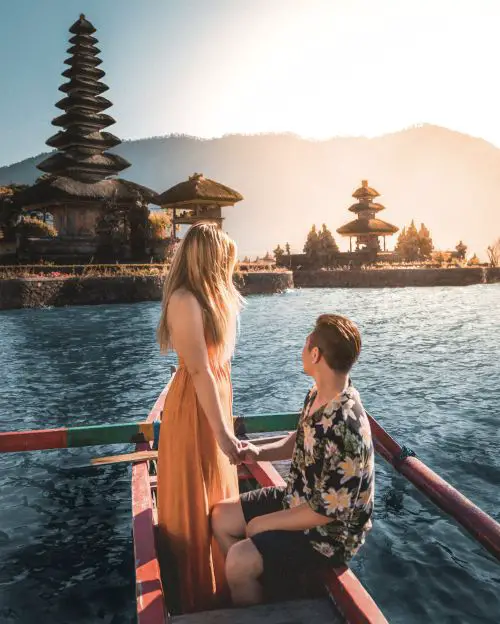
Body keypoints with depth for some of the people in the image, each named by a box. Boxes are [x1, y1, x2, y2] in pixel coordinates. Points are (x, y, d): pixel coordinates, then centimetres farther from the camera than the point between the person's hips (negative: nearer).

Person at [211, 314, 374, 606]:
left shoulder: (345, 430, -35)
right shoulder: (318, 394, -6)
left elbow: (327, 511, -28)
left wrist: (264, 523, -16)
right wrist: (260, 452, -5)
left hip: (330, 532, -9)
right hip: (297, 499, 9)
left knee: (239, 560, -21)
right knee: (222, 516, 9)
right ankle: (254, 585, 28)